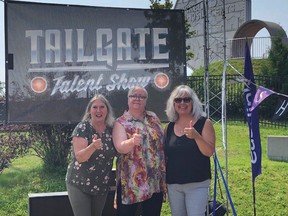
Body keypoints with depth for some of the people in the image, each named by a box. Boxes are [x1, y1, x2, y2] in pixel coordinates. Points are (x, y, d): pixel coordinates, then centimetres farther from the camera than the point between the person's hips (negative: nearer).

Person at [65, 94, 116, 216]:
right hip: (79, 185, -4)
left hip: (102, 186, 5)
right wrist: (93, 146, -41)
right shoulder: (82, 128, -14)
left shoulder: (112, 129, -1)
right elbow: (79, 157, -23)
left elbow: (118, 152, 12)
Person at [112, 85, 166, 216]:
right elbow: (120, 147, -19)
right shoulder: (121, 122, -4)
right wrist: (132, 141, -41)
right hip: (131, 181, -4)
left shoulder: (153, 118, 10)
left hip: (155, 181, 4)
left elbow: (163, 141, 16)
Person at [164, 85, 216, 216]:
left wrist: (196, 136, -26)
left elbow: (209, 152, -12)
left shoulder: (204, 123, -4)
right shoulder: (170, 127, 7)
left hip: (197, 184, -4)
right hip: (173, 184, 4)